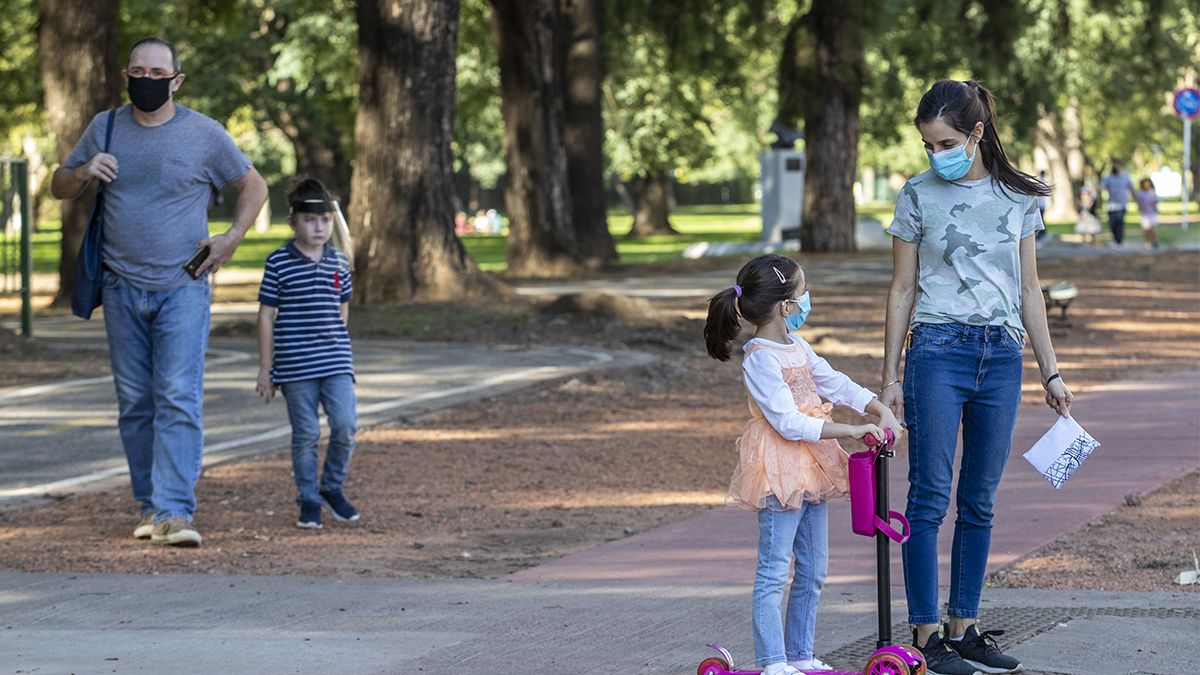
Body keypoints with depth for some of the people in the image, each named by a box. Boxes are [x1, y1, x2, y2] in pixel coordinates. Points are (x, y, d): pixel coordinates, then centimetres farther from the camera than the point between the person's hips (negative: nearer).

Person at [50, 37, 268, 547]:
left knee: (179, 399, -14)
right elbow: (60, 188, 17)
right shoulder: (105, 128, 7)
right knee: (134, 403, 7)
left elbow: (253, 187, 12)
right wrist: (84, 173, -6)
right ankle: (149, 505, 16)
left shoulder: (204, 134, -1)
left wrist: (232, 238, -2)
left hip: (183, 288, -3)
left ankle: (176, 511, -19)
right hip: (122, 289, 3)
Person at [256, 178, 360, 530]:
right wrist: (266, 368, -2)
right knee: (305, 434, 3)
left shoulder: (339, 262, 7)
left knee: (345, 425, -7)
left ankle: (332, 487, 14)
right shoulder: (279, 263, -4)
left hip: (336, 363, 3)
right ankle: (308, 500, 15)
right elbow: (266, 316, -1)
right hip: (295, 366, -3)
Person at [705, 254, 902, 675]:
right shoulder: (760, 360, -17)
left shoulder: (797, 348, 12)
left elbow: (834, 383, 16)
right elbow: (788, 422, -22)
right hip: (778, 469, -10)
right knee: (774, 572, -6)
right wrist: (850, 431, -23)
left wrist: (881, 411, 1)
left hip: (809, 468, 10)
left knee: (813, 570, 13)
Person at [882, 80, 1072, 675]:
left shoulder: (1018, 197, 8)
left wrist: (1050, 372, 11)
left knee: (980, 501, 6)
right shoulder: (919, 196, 2)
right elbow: (902, 290, 5)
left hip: (1002, 356, 3)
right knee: (930, 496, -6)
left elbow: (1029, 290, 13)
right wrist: (891, 376, 2)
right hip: (939, 351, -3)